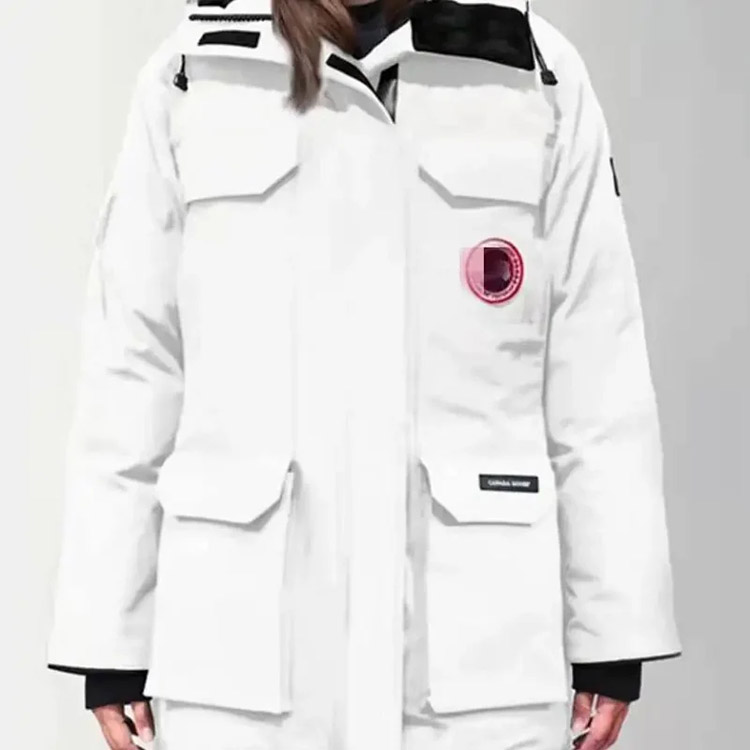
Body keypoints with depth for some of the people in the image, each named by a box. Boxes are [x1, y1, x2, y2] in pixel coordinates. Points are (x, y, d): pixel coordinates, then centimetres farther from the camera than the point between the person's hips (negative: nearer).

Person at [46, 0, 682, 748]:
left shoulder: (539, 76, 3)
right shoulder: (191, 76, 4)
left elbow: (597, 376, 3)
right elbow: (130, 368, 4)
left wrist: (614, 622, 1)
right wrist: (110, 627, 3)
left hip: (477, 640, 0)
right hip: (241, 634, 1)